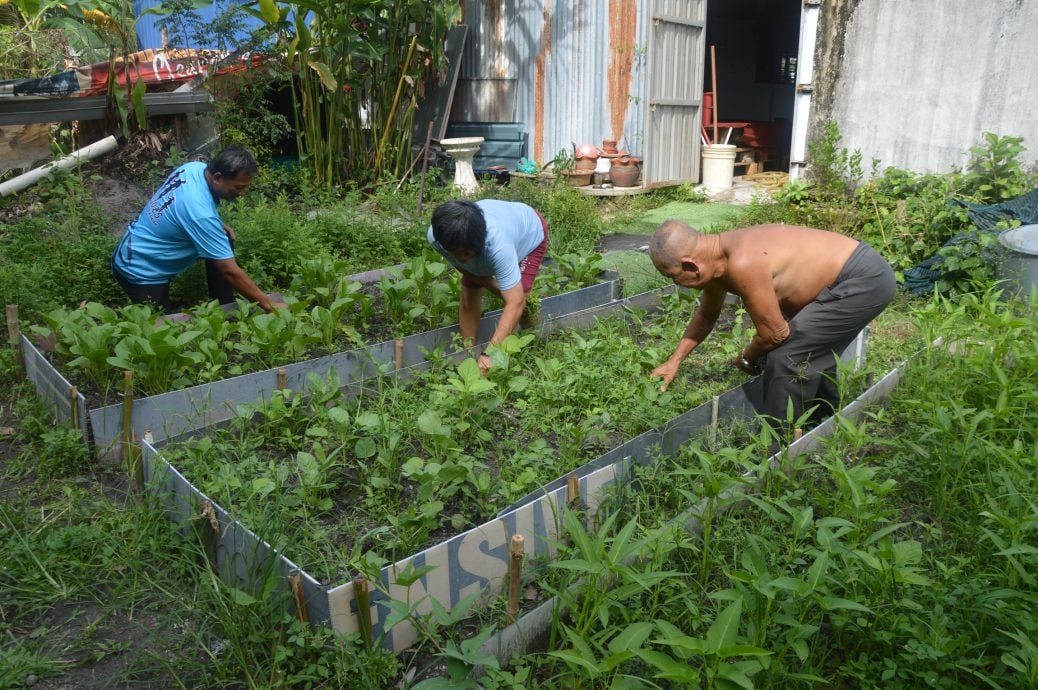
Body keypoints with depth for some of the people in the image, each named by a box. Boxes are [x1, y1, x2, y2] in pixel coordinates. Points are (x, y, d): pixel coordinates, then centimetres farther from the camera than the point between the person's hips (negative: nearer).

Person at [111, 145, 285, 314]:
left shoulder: (195, 167, -12)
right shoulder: (200, 212, -36)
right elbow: (230, 271, -33)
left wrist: (218, 226, -1)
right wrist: (269, 305, -29)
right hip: (138, 270, -9)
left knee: (223, 240, 0)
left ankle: (225, 309, 9)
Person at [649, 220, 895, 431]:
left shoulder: (742, 264, -30)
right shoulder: (716, 256, 0)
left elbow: (774, 333, -19)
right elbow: (707, 314, 19)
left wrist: (746, 359, 1)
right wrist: (675, 360, 20)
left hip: (865, 279, -10)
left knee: (785, 357, -12)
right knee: (809, 353, 23)